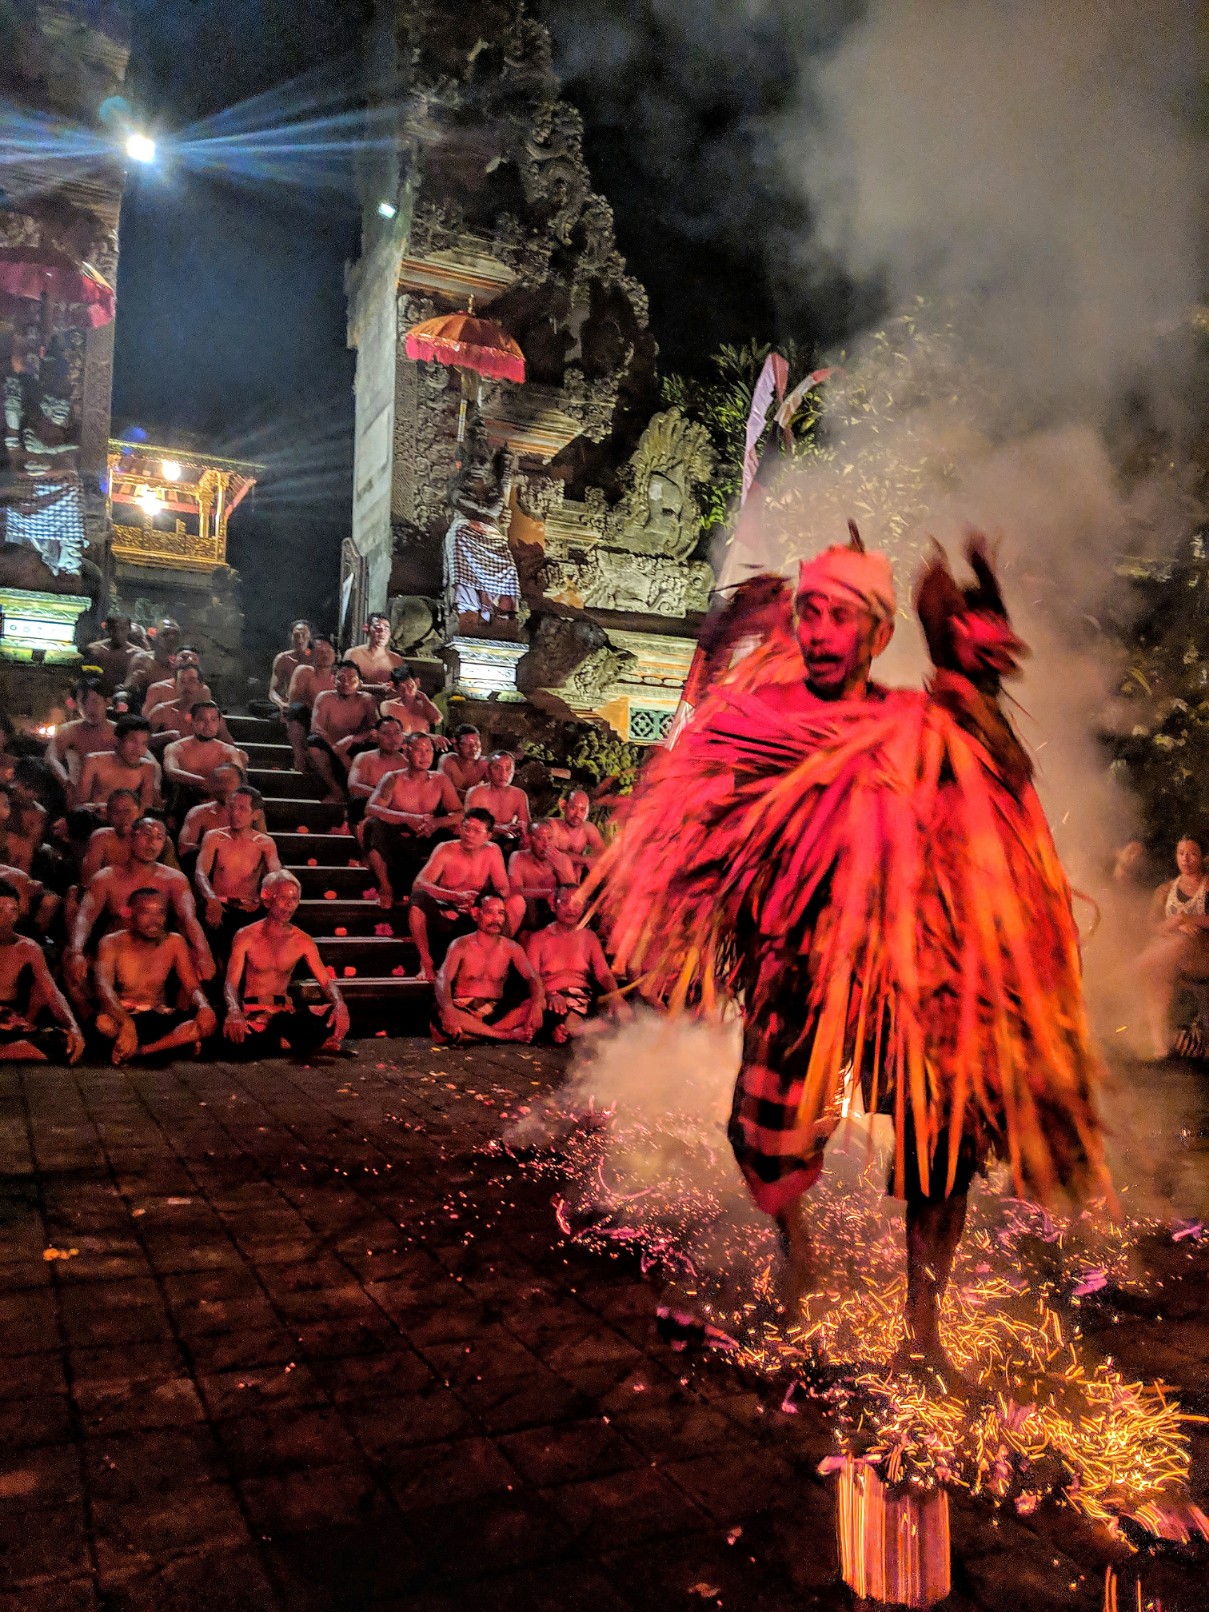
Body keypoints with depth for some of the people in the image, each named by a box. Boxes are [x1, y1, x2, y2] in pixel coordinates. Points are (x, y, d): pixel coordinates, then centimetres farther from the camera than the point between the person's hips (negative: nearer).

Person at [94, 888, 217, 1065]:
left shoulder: (174, 942, 1)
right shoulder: (112, 943, -9)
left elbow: (192, 986, -2)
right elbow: (103, 987, -26)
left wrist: (203, 1006, -29)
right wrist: (126, 1023, -46)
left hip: (161, 1019, 3)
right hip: (122, 1017, -3)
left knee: (208, 1021, -24)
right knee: (104, 1022, -38)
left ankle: (138, 1051, -27)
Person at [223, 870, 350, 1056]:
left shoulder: (303, 941, 5)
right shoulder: (246, 937, -3)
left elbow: (326, 981, -1)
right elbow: (231, 983, -12)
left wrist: (339, 1004, -25)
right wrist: (234, 1011, -35)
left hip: (286, 1010, 2)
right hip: (253, 1011, -1)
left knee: (338, 1018, -24)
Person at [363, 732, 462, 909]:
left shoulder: (440, 780, 6)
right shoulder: (393, 779, -2)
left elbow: (460, 814, -2)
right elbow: (370, 809, -18)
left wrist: (436, 823, -24)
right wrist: (408, 818, -32)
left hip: (427, 849, 2)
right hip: (394, 847, -2)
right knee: (373, 824, -29)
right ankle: (385, 887, -14)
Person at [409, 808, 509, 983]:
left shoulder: (492, 852, -6)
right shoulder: (446, 850, -14)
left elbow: (504, 889, -7)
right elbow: (419, 884, -27)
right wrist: (457, 896, -42)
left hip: (475, 919, 2)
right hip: (442, 917, -1)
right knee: (418, 897, -33)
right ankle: (426, 962, -18)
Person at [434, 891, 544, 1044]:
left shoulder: (511, 948, 6)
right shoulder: (461, 945, -3)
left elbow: (532, 978, -4)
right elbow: (443, 980, -17)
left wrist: (536, 1005, -28)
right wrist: (448, 1010, -40)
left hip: (498, 1011, 3)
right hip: (464, 1010, -2)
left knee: (541, 1002, -23)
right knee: (441, 1012, -37)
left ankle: (472, 1034, -32)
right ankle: (508, 1035, -31)